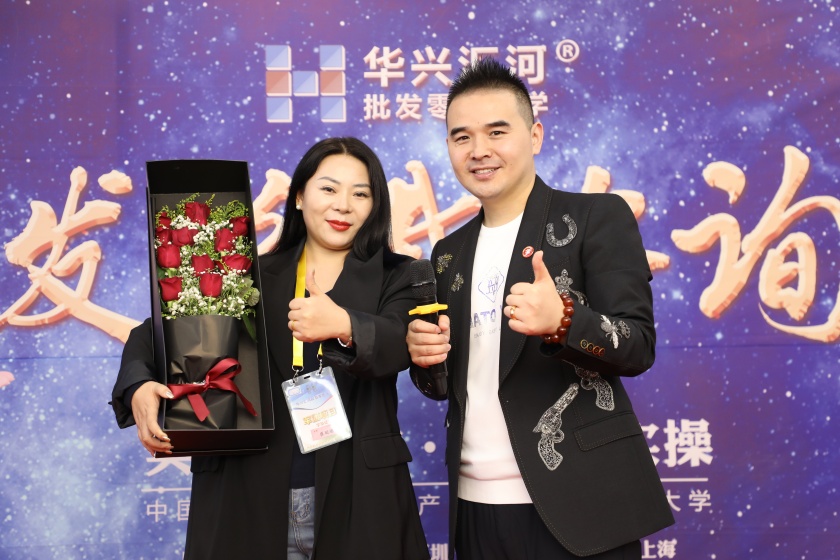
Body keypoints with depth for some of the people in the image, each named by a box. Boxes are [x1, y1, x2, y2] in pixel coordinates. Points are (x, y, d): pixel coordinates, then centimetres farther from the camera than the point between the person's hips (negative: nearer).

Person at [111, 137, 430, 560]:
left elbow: (400, 344, -15)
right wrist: (140, 388, -18)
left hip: (356, 497, -1)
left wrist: (345, 326, -36)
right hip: (248, 494, 1)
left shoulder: (394, 278, 5)